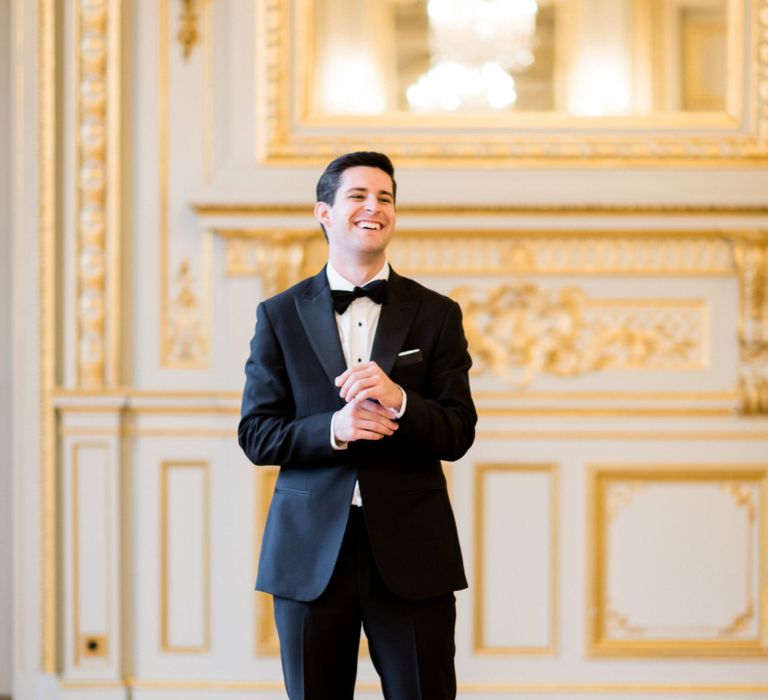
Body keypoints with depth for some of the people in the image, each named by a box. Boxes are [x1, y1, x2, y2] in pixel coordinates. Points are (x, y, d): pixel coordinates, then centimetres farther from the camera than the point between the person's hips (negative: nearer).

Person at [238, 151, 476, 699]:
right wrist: (332, 429, -17)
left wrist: (399, 402, -20)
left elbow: (459, 434, 0)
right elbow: (256, 434, 1)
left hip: (411, 550, 0)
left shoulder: (436, 314, 6)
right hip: (311, 551, 0)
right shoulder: (280, 315, 6)